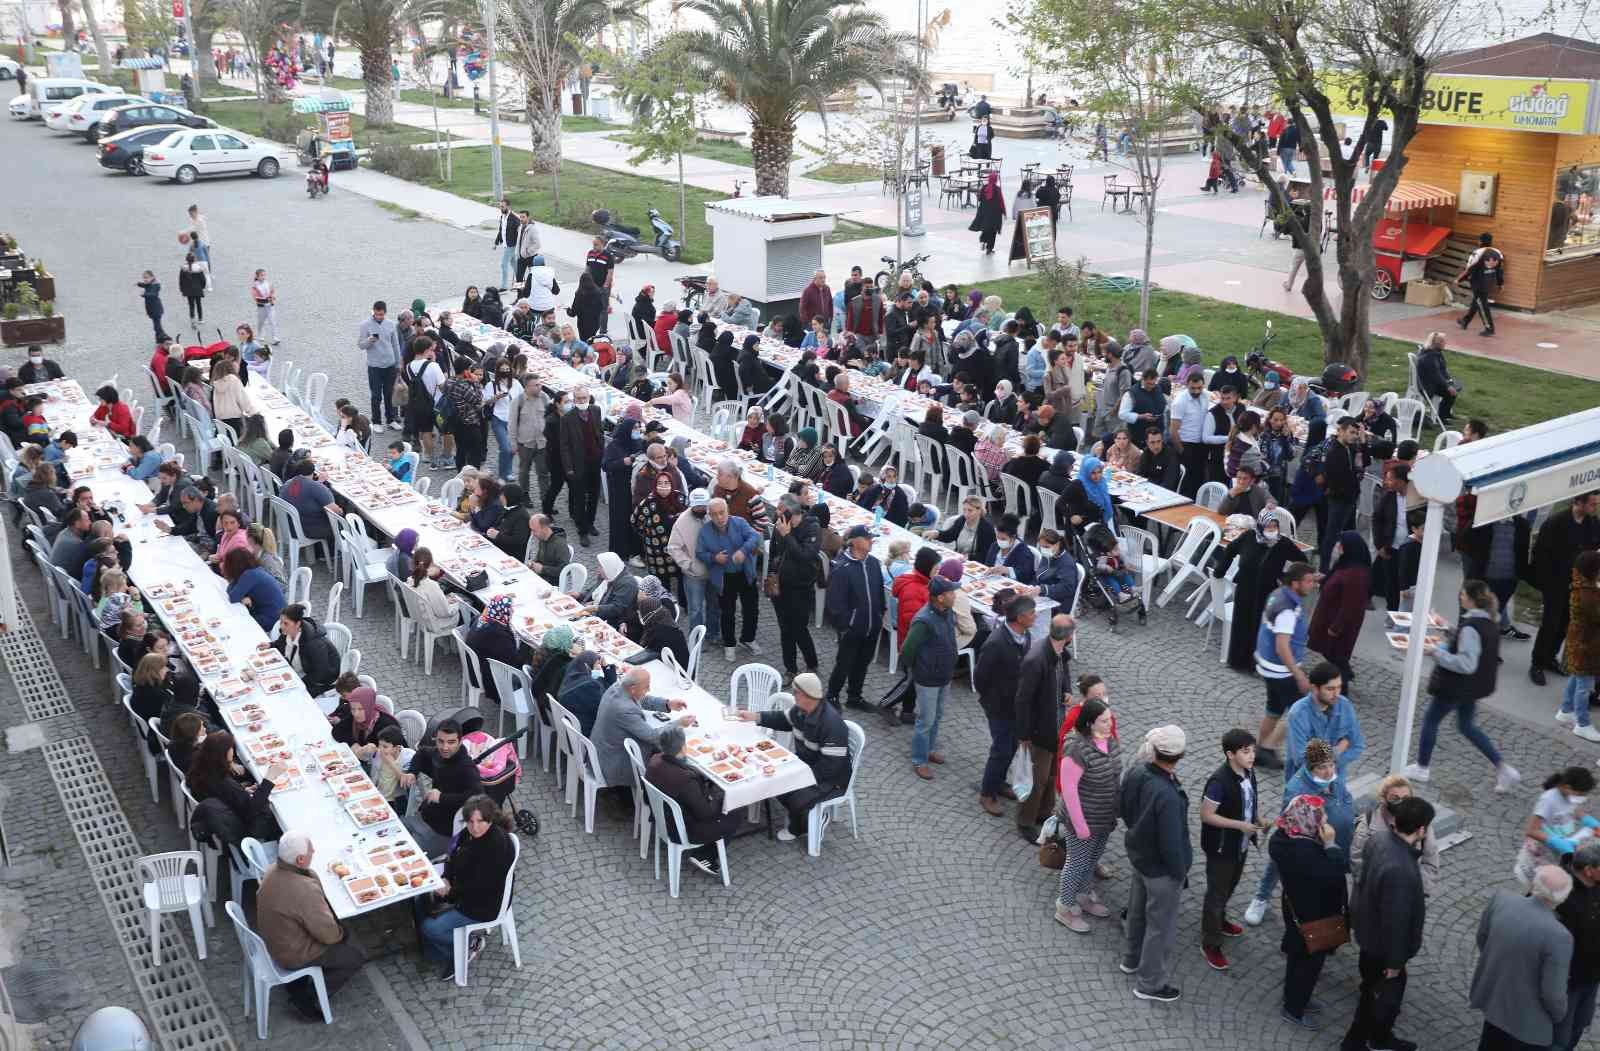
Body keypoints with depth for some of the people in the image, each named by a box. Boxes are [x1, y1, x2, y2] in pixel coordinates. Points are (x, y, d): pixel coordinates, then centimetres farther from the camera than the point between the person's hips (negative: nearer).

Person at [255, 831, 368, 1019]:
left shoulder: (274, 870, -10)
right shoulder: (305, 890, -37)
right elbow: (328, 934, -26)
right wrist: (340, 933, -4)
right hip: (293, 956, -8)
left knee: (342, 931, 23)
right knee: (357, 955, 5)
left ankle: (298, 984, 27)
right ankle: (310, 1000, 11)